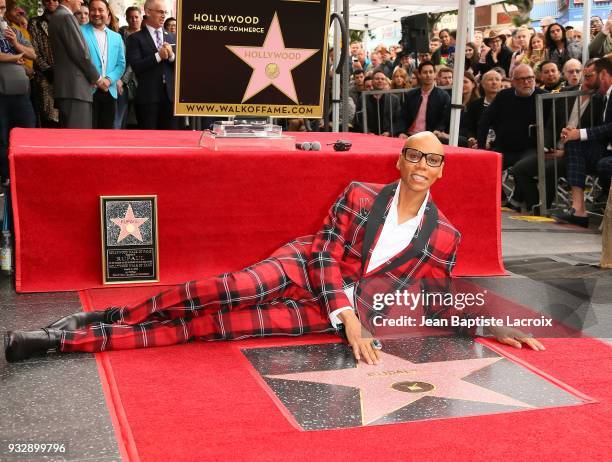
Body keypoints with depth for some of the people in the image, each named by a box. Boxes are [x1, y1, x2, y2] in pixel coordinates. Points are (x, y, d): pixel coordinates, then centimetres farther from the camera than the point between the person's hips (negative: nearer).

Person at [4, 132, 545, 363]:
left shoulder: (444, 235, -1)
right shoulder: (360, 194, -4)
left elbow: (440, 306, 7)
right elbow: (327, 252, -10)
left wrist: (494, 329, -5)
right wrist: (350, 320, -23)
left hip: (329, 313, 0)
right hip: (303, 269, 0)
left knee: (205, 326, -14)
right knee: (223, 291, -31)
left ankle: (67, 339, -16)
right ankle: (108, 315, -15)